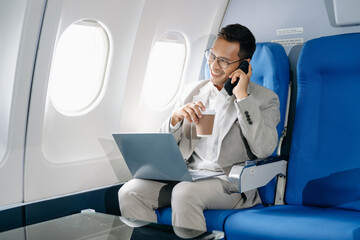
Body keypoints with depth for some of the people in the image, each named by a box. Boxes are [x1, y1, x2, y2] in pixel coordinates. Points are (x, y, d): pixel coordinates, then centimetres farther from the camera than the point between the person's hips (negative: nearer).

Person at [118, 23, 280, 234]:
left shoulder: (265, 98, 3)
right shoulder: (192, 90, 15)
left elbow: (264, 149, -15)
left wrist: (242, 96, -13)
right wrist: (176, 117, -8)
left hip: (230, 183, -4)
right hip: (185, 176, 5)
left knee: (185, 193, -34)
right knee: (130, 192, -19)